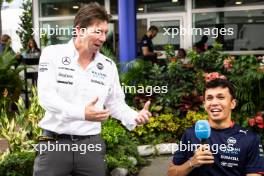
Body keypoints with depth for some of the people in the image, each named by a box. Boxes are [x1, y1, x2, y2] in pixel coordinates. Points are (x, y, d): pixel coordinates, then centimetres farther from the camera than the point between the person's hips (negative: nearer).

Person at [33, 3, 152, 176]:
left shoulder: (108, 65, 5)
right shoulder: (52, 54, -5)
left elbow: (115, 103, 11)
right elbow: (46, 96, -15)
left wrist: (134, 117, -9)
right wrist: (82, 113, -28)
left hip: (92, 144, 3)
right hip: (54, 142, -3)